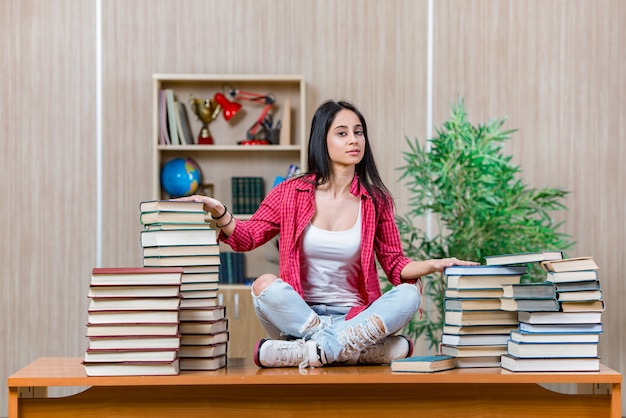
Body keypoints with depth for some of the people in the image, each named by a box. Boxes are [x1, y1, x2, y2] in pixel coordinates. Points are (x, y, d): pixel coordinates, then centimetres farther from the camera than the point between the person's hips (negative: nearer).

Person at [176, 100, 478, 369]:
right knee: (265, 285, -31)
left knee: (409, 294, -26)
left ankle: (313, 351, -35)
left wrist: (435, 265, -11)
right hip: (296, 312, -1)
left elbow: (395, 264, 7)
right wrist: (218, 213, -14)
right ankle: (365, 347, -31)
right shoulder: (292, 193, 3)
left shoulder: (375, 201, 5)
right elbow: (247, 237, 5)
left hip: (354, 315, 1)